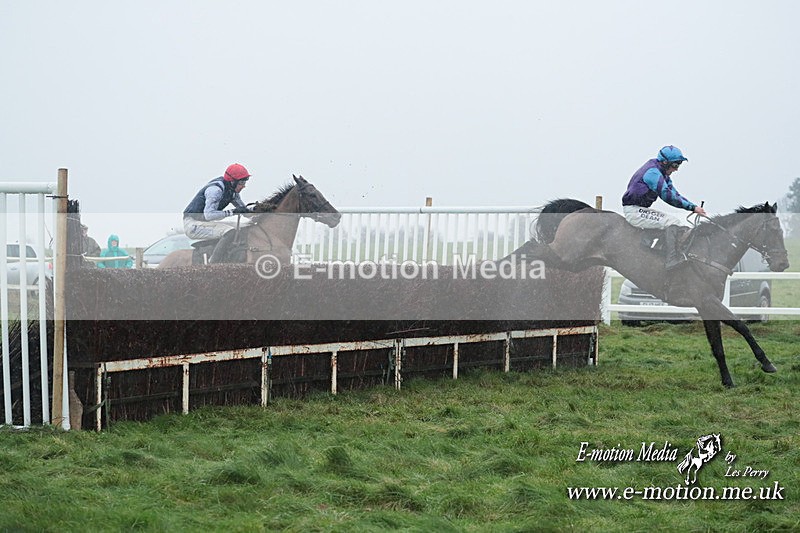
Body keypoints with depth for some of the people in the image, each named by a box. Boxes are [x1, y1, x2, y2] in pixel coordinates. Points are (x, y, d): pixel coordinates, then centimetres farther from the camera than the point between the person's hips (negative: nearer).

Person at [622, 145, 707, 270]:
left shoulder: (663, 174, 14)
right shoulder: (652, 172, -19)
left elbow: (674, 194, 12)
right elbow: (667, 196, -27)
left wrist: (694, 207, -3)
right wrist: (692, 207, -25)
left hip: (642, 209, 11)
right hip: (634, 211, -11)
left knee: (676, 223, 9)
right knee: (671, 222, -22)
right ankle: (672, 260, -23)